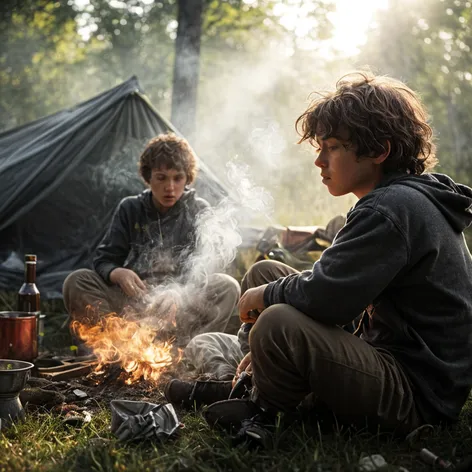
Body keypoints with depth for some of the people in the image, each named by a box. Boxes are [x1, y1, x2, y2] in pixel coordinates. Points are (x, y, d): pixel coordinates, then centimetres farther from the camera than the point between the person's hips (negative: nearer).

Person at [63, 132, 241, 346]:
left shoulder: (199, 213, 5)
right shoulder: (130, 209, 9)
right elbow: (103, 261, 7)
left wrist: (180, 293, -25)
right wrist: (118, 274, -19)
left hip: (183, 309, -1)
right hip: (132, 301, 2)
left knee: (226, 287, -29)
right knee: (76, 282, -20)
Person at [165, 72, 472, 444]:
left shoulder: (392, 209, -23)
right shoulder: (399, 199, 11)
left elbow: (325, 296, -30)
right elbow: (341, 292, 15)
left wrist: (266, 294, -9)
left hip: (418, 395, -10)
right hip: (386, 352, 10)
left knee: (279, 324, -33)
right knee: (265, 272, 9)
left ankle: (262, 414, -3)